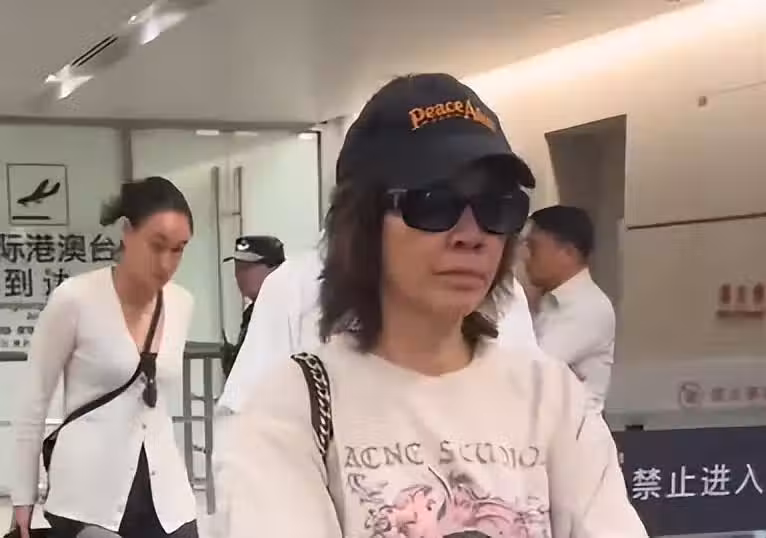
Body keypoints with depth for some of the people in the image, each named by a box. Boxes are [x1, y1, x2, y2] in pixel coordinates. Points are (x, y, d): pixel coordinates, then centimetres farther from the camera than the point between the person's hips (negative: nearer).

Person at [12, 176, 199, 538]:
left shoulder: (182, 304, 6)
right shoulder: (75, 299, -9)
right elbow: (34, 401, -1)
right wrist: (24, 496, 0)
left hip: (165, 494, 5)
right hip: (89, 495, -5)